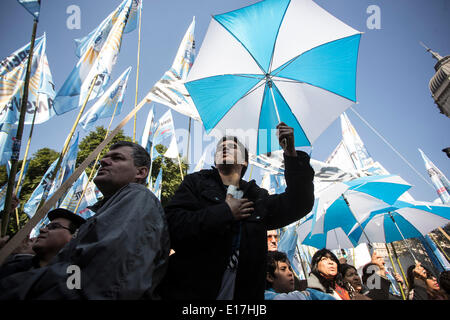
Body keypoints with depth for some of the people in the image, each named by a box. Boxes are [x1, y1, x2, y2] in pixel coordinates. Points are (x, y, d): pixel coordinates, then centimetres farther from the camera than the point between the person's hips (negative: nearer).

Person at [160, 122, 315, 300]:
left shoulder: (258, 198, 7)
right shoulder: (196, 182, -1)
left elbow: (299, 204, -3)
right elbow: (173, 227, -14)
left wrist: (291, 153, -11)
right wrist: (225, 212, -14)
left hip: (241, 294, 3)